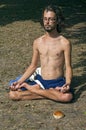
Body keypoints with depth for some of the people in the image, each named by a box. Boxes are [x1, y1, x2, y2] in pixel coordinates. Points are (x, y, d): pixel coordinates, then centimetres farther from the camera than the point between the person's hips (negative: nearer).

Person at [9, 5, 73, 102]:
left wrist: (68, 83, -25)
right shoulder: (37, 42, 5)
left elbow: (68, 67, -5)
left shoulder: (64, 43, -6)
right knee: (13, 94, -18)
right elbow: (33, 66, 12)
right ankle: (51, 93, -10)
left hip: (58, 83, -2)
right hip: (40, 81, 3)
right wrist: (19, 81, 1)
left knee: (67, 96, -38)